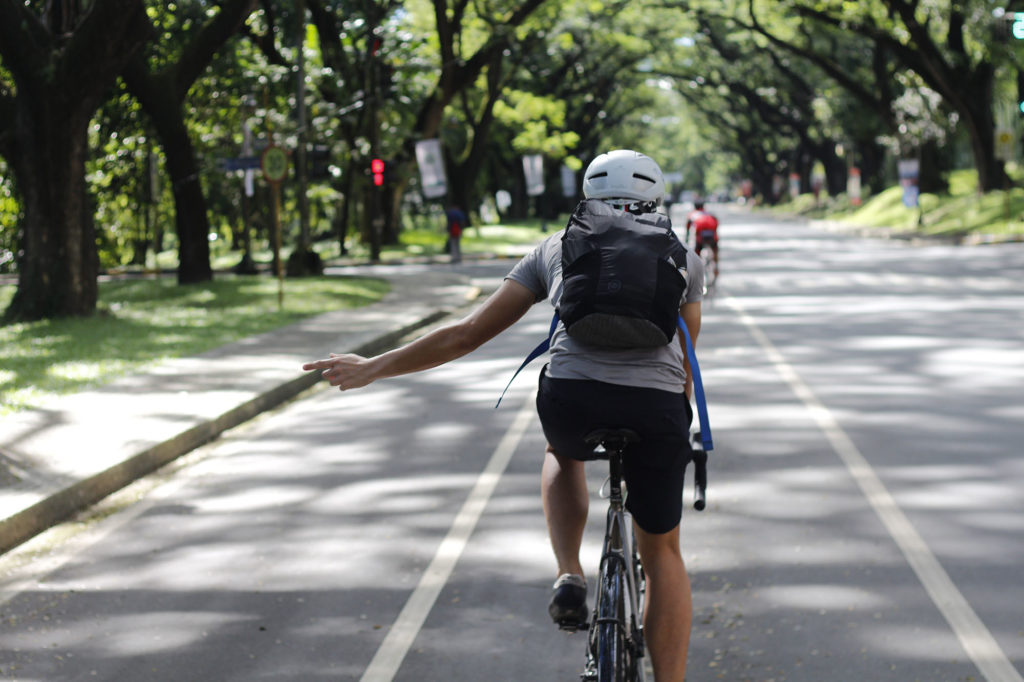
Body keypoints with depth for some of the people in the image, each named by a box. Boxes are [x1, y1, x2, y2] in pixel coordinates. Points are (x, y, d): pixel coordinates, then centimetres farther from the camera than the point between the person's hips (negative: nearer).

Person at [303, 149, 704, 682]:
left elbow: (468, 333, 20)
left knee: (562, 454, 38)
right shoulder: (682, 255, 24)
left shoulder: (556, 248, 24)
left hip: (571, 399, 0)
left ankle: (569, 577, 17)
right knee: (662, 552, 21)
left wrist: (374, 368, 29)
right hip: (656, 408, 0)